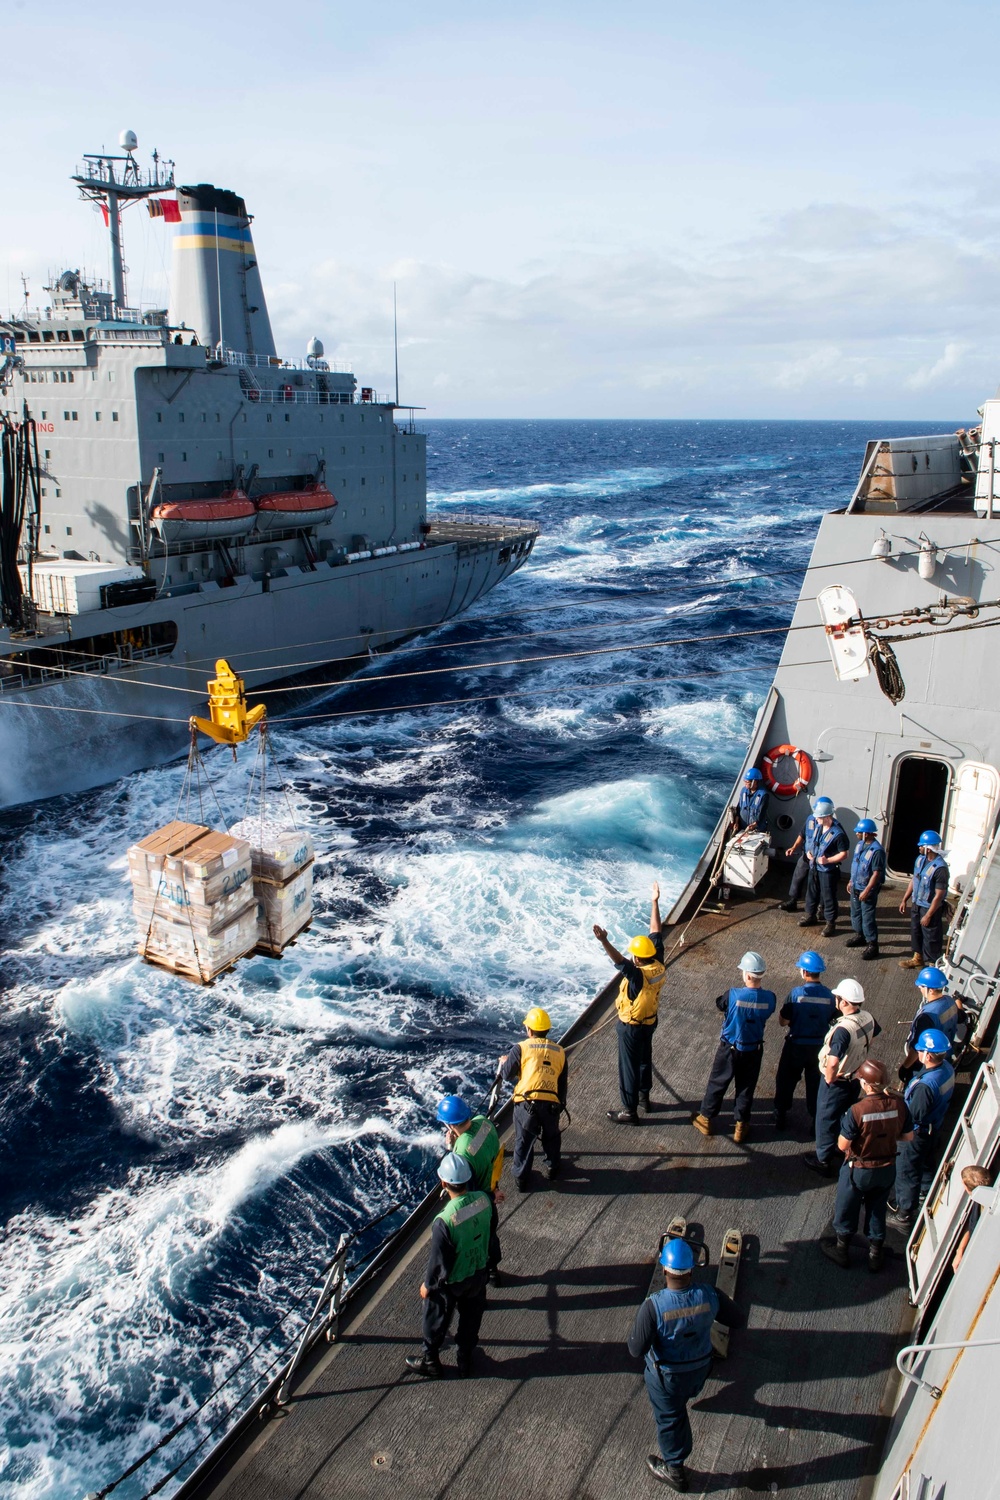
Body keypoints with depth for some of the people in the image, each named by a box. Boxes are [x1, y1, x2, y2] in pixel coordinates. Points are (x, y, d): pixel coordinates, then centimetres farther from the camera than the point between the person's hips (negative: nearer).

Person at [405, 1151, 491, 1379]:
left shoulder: (444, 1222, -37)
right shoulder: (483, 1199, -24)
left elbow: (438, 1262, -22)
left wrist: (427, 1285, -6)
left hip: (451, 1282, -4)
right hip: (479, 1272, 5)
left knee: (435, 1321, 23)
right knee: (471, 1318, 28)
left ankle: (430, 1362, 45)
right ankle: (466, 1359, 49)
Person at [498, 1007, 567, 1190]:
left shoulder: (521, 1048, 0)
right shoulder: (559, 1051, 12)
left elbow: (507, 1075, 3)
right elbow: (563, 1083, 17)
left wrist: (503, 1062, 24)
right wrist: (560, 1104, 28)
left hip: (526, 1102, -3)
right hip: (551, 1103, 3)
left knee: (523, 1141, 14)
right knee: (552, 1137, 28)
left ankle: (521, 1179, 24)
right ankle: (553, 1168, 42)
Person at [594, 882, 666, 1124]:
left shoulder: (638, 975, -34)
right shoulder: (658, 966, -13)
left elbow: (619, 960, -53)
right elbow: (656, 932, -7)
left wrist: (604, 941, -68)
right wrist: (655, 902, -2)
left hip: (631, 1027, -8)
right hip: (650, 1022, 8)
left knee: (629, 1068, 6)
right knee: (645, 1060, 25)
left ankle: (630, 1111, 18)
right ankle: (644, 1097, 43)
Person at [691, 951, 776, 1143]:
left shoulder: (733, 995, -29)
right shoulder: (769, 998, -20)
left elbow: (719, 1004, -7)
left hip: (730, 1048, -2)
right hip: (754, 1050, 2)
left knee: (717, 1083, 17)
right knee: (746, 1087, 19)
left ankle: (705, 1119, 32)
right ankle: (741, 1125, 32)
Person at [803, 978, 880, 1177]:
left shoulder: (843, 1029, -37)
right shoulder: (868, 1018, -12)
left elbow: (832, 1062, -40)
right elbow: (872, 1037, 10)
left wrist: (829, 1078, -20)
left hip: (837, 1082, -7)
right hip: (856, 1077, 7)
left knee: (827, 1119, 13)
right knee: (846, 1115, 29)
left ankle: (823, 1160, 29)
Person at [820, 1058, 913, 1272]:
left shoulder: (857, 1110, -32)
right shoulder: (898, 1104, -19)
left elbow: (842, 1145, -23)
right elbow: (908, 1136, -4)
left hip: (858, 1170, -4)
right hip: (887, 1169, 4)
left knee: (846, 1210, 21)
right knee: (877, 1212, 25)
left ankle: (842, 1250, 40)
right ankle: (876, 1254, 41)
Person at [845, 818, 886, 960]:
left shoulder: (877, 850, -24)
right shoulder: (860, 844, 3)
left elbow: (877, 873, -24)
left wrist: (866, 891, -24)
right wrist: (850, 882, 18)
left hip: (868, 890, -9)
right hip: (855, 887, 9)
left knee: (868, 918, -2)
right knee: (855, 913, 21)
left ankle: (872, 945, 7)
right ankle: (859, 936, 38)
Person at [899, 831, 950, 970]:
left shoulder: (940, 868, -28)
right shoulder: (921, 859, -2)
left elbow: (939, 895, -24)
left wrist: (928, 915, -21)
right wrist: (904, 900, 13)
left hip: (930, 908, -8)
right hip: (917, 904, 8)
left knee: (931, 938, 5)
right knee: (915, 932, 23)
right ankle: (917, 959, 42)